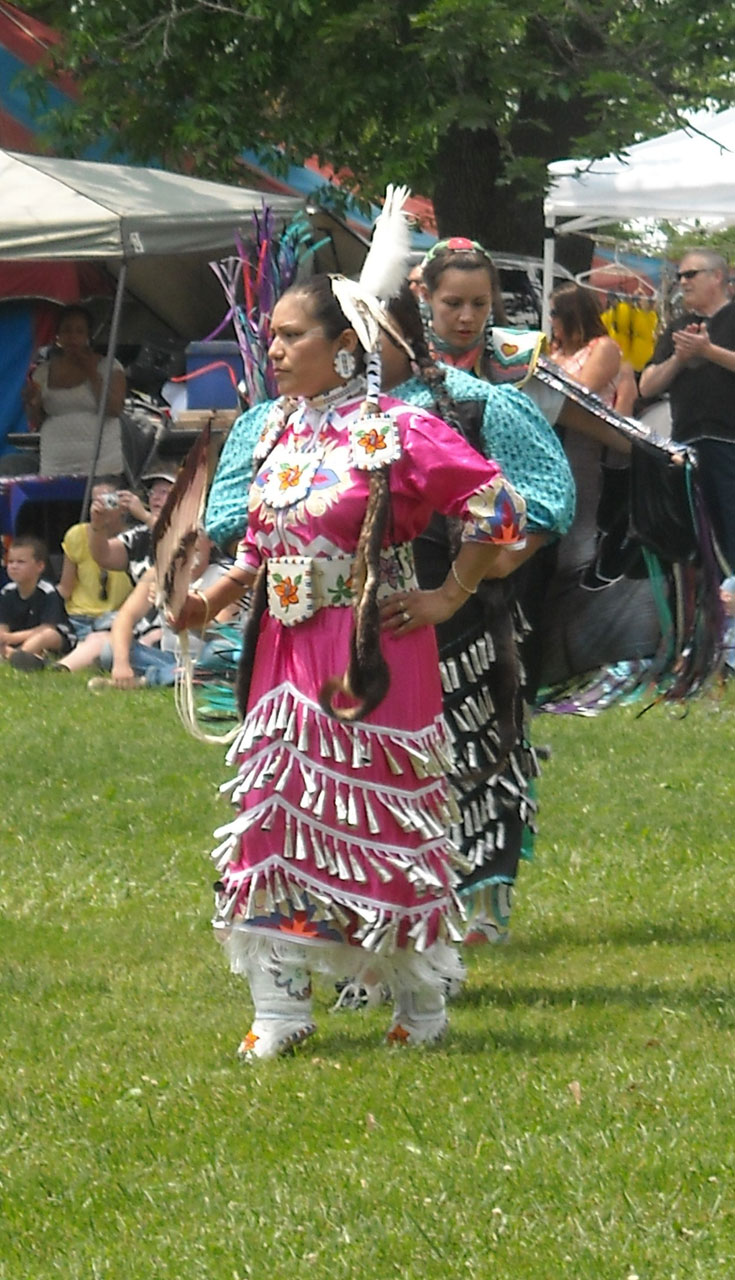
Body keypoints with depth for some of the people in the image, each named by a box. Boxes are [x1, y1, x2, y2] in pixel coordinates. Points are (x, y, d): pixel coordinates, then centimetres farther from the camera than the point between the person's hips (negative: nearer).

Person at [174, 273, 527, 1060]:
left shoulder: (396, 433, -11)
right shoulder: (279, 430, 9)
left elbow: (497, 508, -10)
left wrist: (445, 600, -7)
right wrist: (213, 599, 4)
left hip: (371, 656, -6)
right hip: (286, 654, 6)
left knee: (383, 816, 0)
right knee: (274, 815, 1)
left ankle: (421, 1006, 14)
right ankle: (279, 1009, 5)